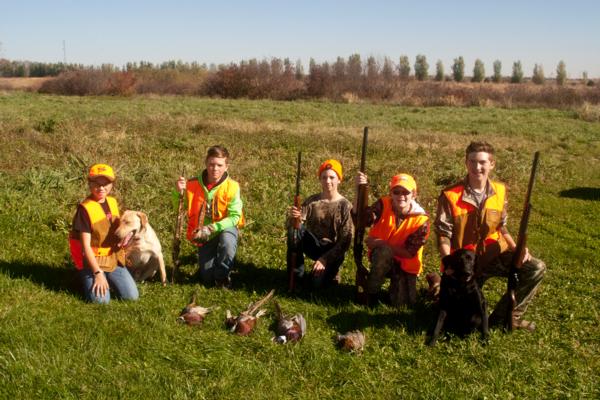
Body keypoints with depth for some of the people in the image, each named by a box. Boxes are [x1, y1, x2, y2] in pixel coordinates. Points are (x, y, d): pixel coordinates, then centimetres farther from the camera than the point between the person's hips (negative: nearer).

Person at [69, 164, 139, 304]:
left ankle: (108, 279, 21)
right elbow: (86, 245, -18)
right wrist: (98, 272, -21)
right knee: (101, 300, -20)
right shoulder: (85, 209, -17)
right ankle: (88, 278, 10)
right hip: (93, 261, -5)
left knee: (132, 296, -5)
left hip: (113, 259, 5)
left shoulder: (113, 202, 3)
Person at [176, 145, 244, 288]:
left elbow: (234, 216, -19)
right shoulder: (194, 184, -11)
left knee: (227, 240, -39)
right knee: (207, 278, -4)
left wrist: (212, 228, -29)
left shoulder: (231, 186, -17)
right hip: (203, 235, 2)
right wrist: (179, 192, -26)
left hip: (225, 228, -2)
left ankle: (222, 276, -11)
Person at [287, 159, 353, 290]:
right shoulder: (311, 201, -2)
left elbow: (345, 241, -13)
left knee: (316, 283, -24)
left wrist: (325, 259, -20)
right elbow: (293, 225, -10)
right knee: (294, 227, -25)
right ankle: (296, 274, -13)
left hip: (333, 251, -3)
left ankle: (330, 270, 12)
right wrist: (292, 217, -34)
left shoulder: (345, 206, -10)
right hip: (313, 246, 3)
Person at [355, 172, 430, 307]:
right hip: (381, 258, 0)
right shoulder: (383, 205, -17)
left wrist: (381, 243, -24)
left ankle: (399, 283, 26)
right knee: (383, 251, -36)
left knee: (401, 304, -9)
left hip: (406, 264, 0)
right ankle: (371, 293, -14)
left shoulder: (421, 220, -20)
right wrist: (359, 190, -43)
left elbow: (409, 253, -18)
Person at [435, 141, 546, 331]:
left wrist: (516, 248, -6)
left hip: (494, 254, 4)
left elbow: (501, 227, 10)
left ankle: (505, 316, -2)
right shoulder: (450, 195, -16)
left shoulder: (500, 191, -2)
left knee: (536, 268, -17)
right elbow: (444, 236, -14)